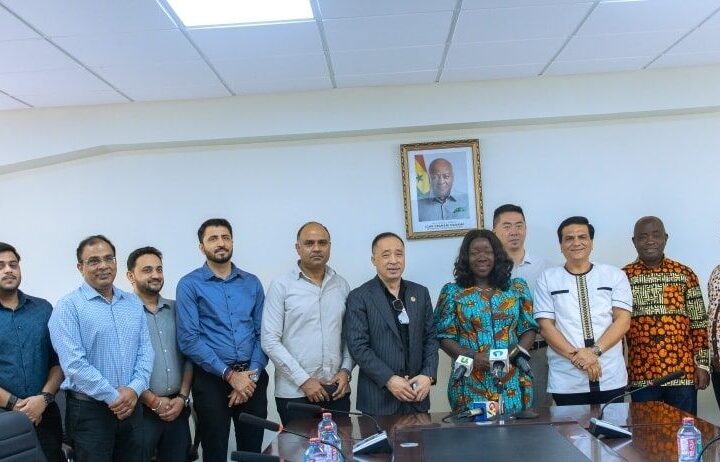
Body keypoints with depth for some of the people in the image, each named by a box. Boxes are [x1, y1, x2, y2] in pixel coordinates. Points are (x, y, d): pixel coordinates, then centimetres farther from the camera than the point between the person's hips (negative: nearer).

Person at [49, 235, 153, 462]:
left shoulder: (134, 303, 10)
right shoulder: (68, 306, -8)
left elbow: (145, 350, 7)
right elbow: (74, 363, -16)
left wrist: (134, 389, -10)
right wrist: (114, 397, -15)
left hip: (132, 405, 5)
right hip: (89, 409, -5)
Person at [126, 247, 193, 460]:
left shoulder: (176, 309, 10)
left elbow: (188, 356, 10)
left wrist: (182, 398, -1)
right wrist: (153, 401, -10)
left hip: (177, 408, 5)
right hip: (142, 409, -4)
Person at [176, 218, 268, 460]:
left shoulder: (252, 283, 9)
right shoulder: (190, 284, -3)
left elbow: (262, 334, 6)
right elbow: (188, 339, -11)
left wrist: (252, 375, -8)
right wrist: (230, 375, -14)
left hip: (253, 378, 3)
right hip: (212, 379, -3)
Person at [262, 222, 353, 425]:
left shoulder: (341, 285, 9)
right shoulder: (281, 286, -3)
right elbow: (270, 341, -8)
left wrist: (346, 370, -2)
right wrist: (303, 380, -12)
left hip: (336, 390, 4)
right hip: (295, 392, -3)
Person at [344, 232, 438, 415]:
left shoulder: (420, 293, 10)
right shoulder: (359, 297, -4)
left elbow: (430, 338, 10)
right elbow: (358, 346, -10)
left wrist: (428, 375, -5)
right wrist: (389, 379, -17)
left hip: (416, 394, 4)